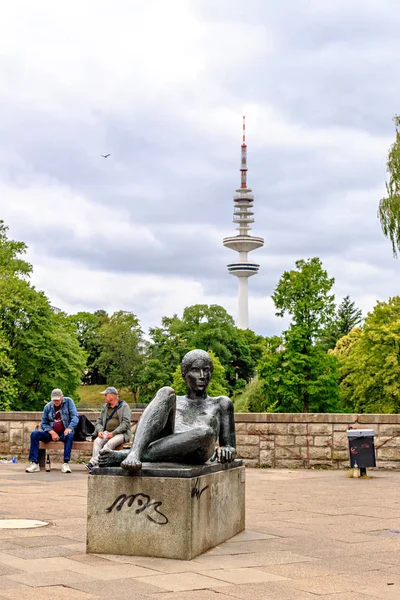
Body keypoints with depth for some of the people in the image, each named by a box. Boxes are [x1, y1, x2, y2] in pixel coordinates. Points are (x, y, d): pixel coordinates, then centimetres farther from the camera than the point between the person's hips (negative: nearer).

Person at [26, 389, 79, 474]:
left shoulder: (68, 401, 1)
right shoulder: (48, 407, 6)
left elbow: (75, 417, -6)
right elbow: (43, 423, 8)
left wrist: (69, 428, -24)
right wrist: (52, 432, -11)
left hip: (64, 433, -3)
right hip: (51, 433, 3)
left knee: (70, 435, -37)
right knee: (34, 434, -20)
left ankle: (66, 463, -35)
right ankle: (35, 463, -24)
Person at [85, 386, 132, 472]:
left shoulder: (124, 406, 1)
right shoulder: (105, 407, 19)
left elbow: (126, 423, -9)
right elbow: (99, 421, 19)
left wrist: (113, 433, -17)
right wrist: (99, 431, -4)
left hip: (121, 433, -5)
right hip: (107, 432, 5)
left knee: (110, 443, -34)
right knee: (97, 441, -27)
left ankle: (92, 462, -43)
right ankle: (96, 465, -38)